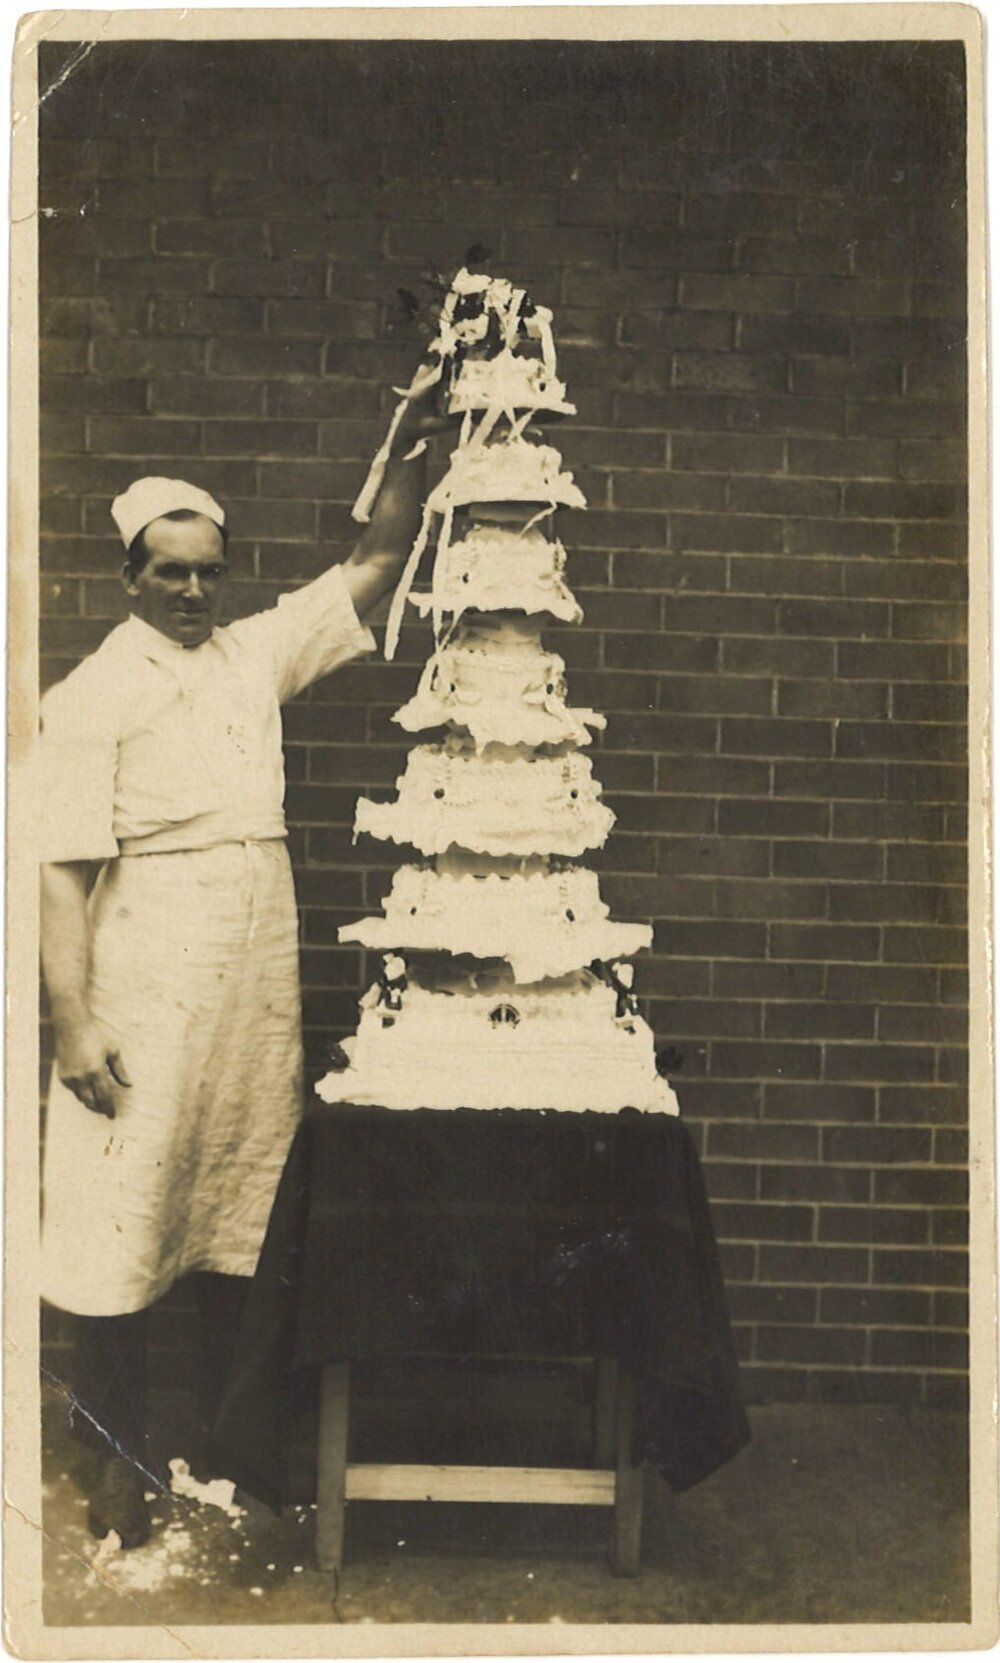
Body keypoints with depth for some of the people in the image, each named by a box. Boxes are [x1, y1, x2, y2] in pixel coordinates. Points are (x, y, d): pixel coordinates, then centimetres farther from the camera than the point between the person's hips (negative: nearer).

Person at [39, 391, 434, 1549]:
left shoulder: (255, 653, 11)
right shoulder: (95, 695, -6)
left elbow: (371, 570, 18)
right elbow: (62, 868, -12)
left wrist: (408, 456, 7)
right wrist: (72, 1022, -17)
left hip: (261, 980, 6)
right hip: (148, 984, -6)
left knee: (246, 1202, 12)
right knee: (127, 1204, -1)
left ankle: (225, 1429, 28)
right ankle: (119, 1452, 15)